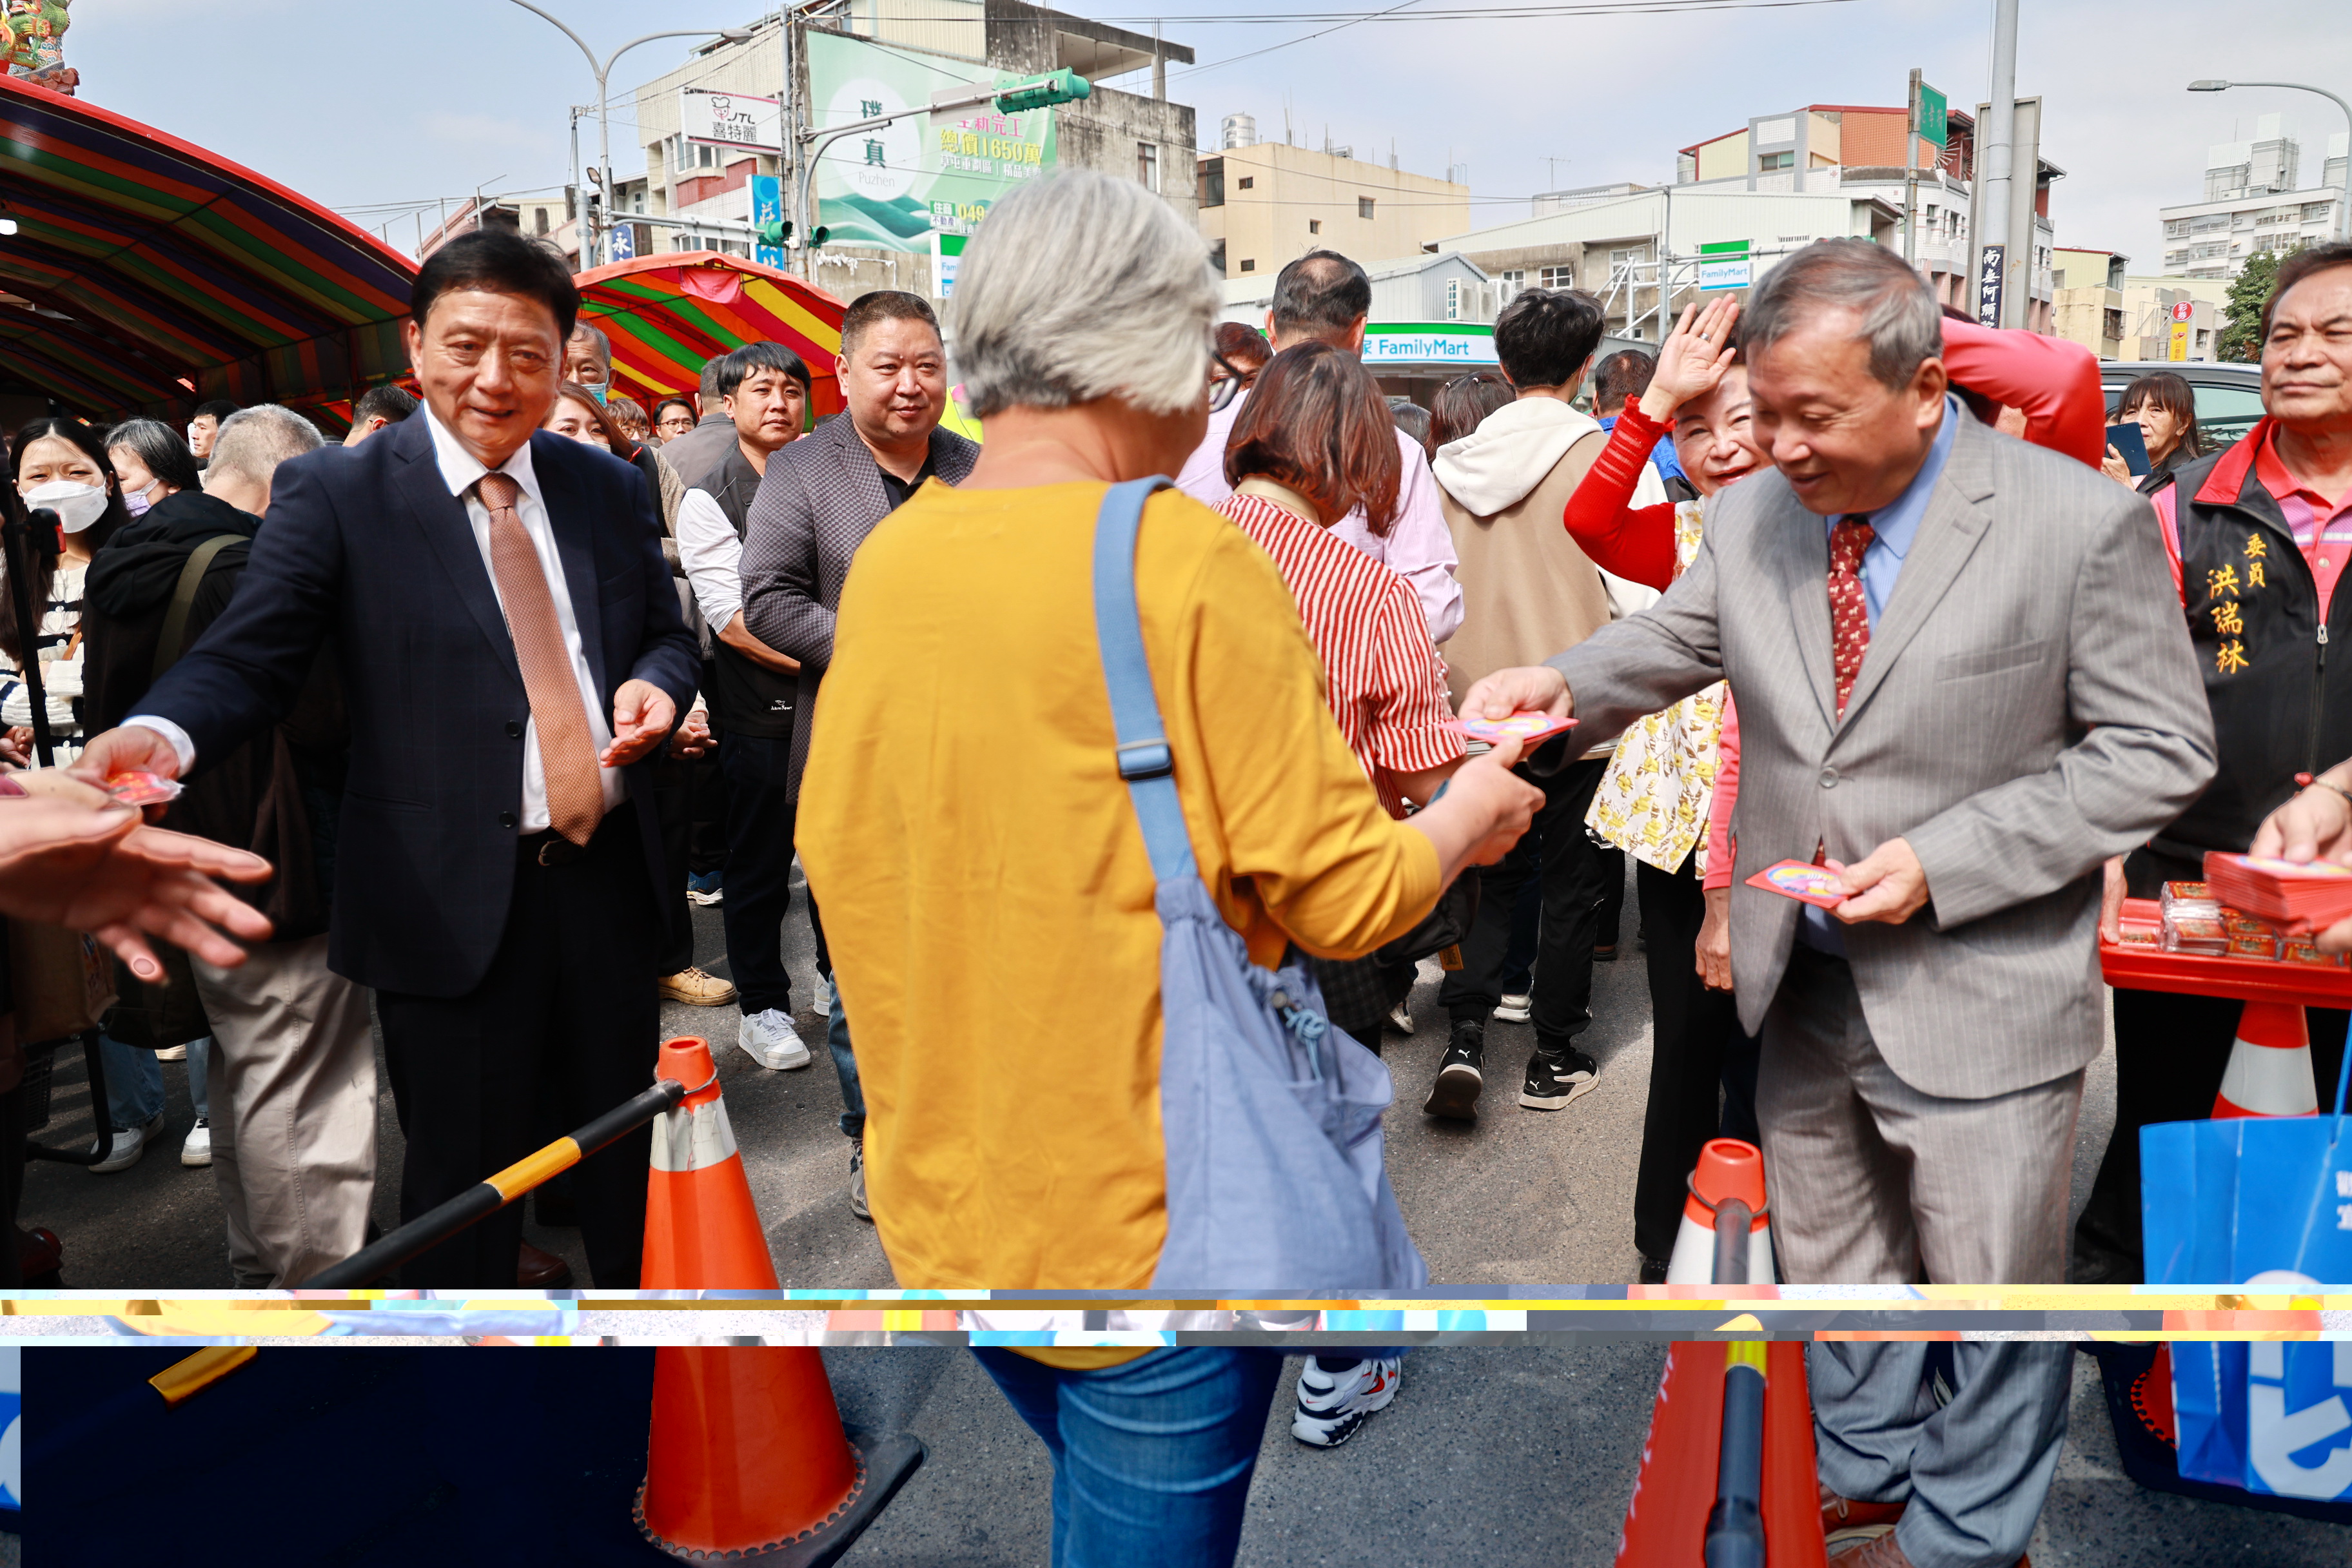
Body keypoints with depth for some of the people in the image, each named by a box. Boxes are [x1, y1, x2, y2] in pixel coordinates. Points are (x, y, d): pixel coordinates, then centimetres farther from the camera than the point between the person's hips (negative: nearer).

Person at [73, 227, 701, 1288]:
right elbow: (249, 656, -13)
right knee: (465, 1180, 8)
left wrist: (655, 683, -8)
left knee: (630, 1148, 20)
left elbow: (665, 632, 16)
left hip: (609, 873, 4)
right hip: (450, 901, -4)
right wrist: (162, 733, -34)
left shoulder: (609, 487, 8)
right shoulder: (333, 494, -5)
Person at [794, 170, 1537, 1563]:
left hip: (948, 1200, 6)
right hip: (1146, 1220, -6)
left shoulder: (888, 561, -2)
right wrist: (1467, 819, 4)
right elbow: (1343, 899, -16)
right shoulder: (1188, 562, -19)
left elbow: (837, 848, 8)